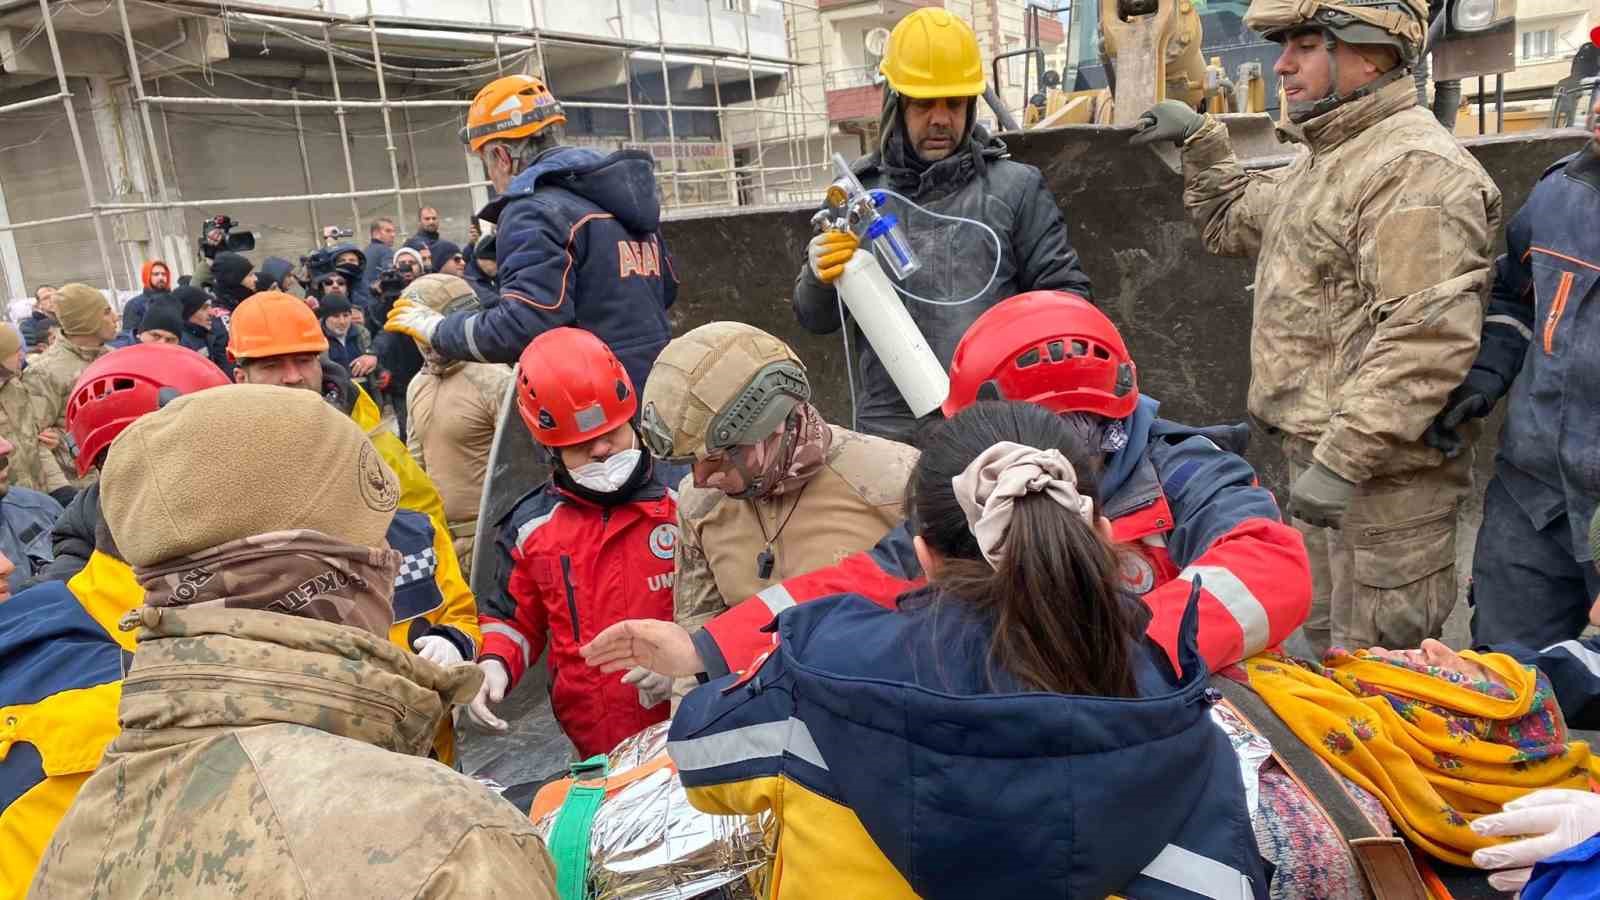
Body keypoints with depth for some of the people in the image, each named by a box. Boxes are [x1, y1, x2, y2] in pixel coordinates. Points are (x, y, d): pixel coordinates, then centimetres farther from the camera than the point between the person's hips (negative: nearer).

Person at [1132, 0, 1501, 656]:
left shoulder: (1414, 170, -18)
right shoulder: (1325, 159, 15)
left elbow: (1427, 340, -27)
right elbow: (1233, 222, 30)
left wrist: (1342, 459, -28)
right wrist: (1200, 141, 17)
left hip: (1382, 470, -10)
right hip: (1322, 452, 10)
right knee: (1326, 645, 22)